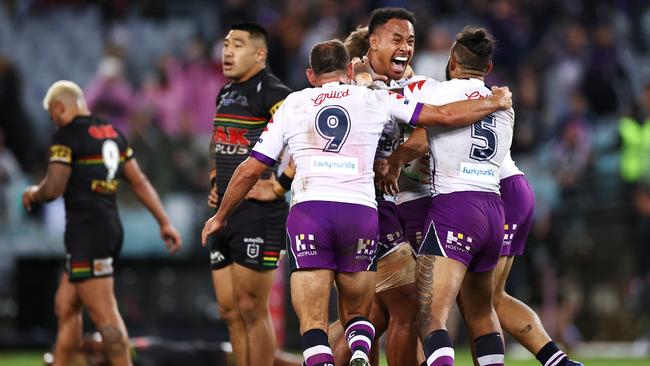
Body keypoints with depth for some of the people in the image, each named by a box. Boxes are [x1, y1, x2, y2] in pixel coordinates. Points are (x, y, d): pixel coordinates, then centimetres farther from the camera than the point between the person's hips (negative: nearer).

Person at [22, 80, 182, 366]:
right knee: (65, 307, 15)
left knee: (104, 314, -9)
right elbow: (139, 182, 17)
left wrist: (33, 193, 6)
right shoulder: (112, 133, 15)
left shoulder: (67, 136, -10)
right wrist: (164, 222, 19)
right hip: (111, 227, 9)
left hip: (86, 232, -9)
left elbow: (53, 189, -16)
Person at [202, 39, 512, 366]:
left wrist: (220, 216, 30)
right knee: (356, 316, 16)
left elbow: (251, 169, 17)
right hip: (361, 213, 1)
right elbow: (445, 116, 15)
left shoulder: (292, 105, 17)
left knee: (312, 324, -1)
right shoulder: (374, 99, 15)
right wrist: (497, 103, 32)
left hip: (308, 211, -1)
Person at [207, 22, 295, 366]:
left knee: (251, 310, -7)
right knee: (229, 311, 10)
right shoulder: (225, 94, 16)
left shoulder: (272, 93, -11)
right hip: (223, 212, 9)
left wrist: (278, 187, -18)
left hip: (258, 212, -9)